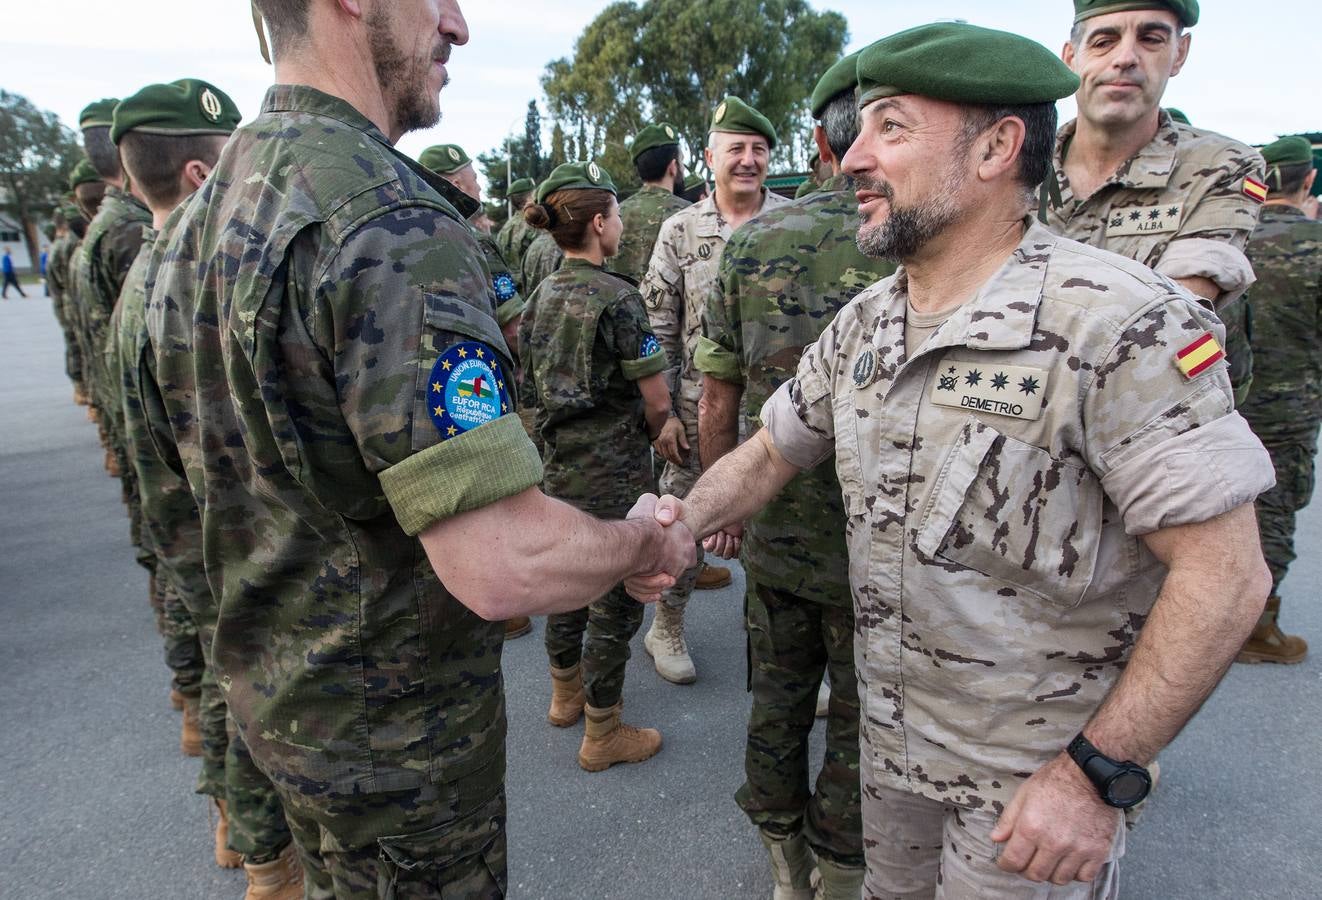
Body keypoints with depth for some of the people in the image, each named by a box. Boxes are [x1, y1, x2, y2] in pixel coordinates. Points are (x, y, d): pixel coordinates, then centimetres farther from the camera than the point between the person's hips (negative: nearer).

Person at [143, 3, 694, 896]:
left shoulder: (200, 215, 2)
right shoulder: (394, 224, -29)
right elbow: (506, 567, -36)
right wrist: (648, 543, -16)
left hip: (269, 683, 8)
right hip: (397, 724, -8)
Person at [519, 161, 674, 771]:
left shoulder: (543, 294, 5)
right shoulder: (617, 299, -18)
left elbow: (536, 386, 11)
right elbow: (657, 402, -15)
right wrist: (648, 438, 5)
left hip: (558, 463, 8)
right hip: (613, 472, -8)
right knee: (615, 600, 6)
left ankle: (566, 695, 42)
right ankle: (603, 735, 20)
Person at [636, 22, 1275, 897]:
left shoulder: (1123, 325, -23)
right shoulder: (863, 323, -2)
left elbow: (1225, 573, -22)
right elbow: (770, 450, 7)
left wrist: (1095, 776, -21)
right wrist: (688, 520, -13)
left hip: (1041, 768, -6)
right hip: (892, 729, 6)